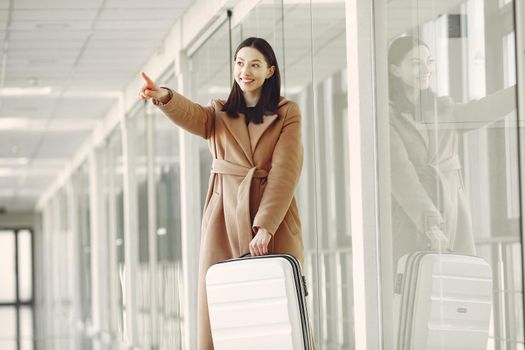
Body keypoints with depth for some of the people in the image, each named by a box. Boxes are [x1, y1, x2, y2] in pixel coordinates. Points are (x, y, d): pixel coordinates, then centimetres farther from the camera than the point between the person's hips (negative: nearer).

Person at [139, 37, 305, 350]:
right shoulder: (219, 114, 14)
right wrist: (164, 97, -33)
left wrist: (265, 225, -18)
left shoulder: (288, 113, 7)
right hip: (225, 220, 2)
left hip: (276, 222, -2)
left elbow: (285, 171, -5)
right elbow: (191, 115, -9)